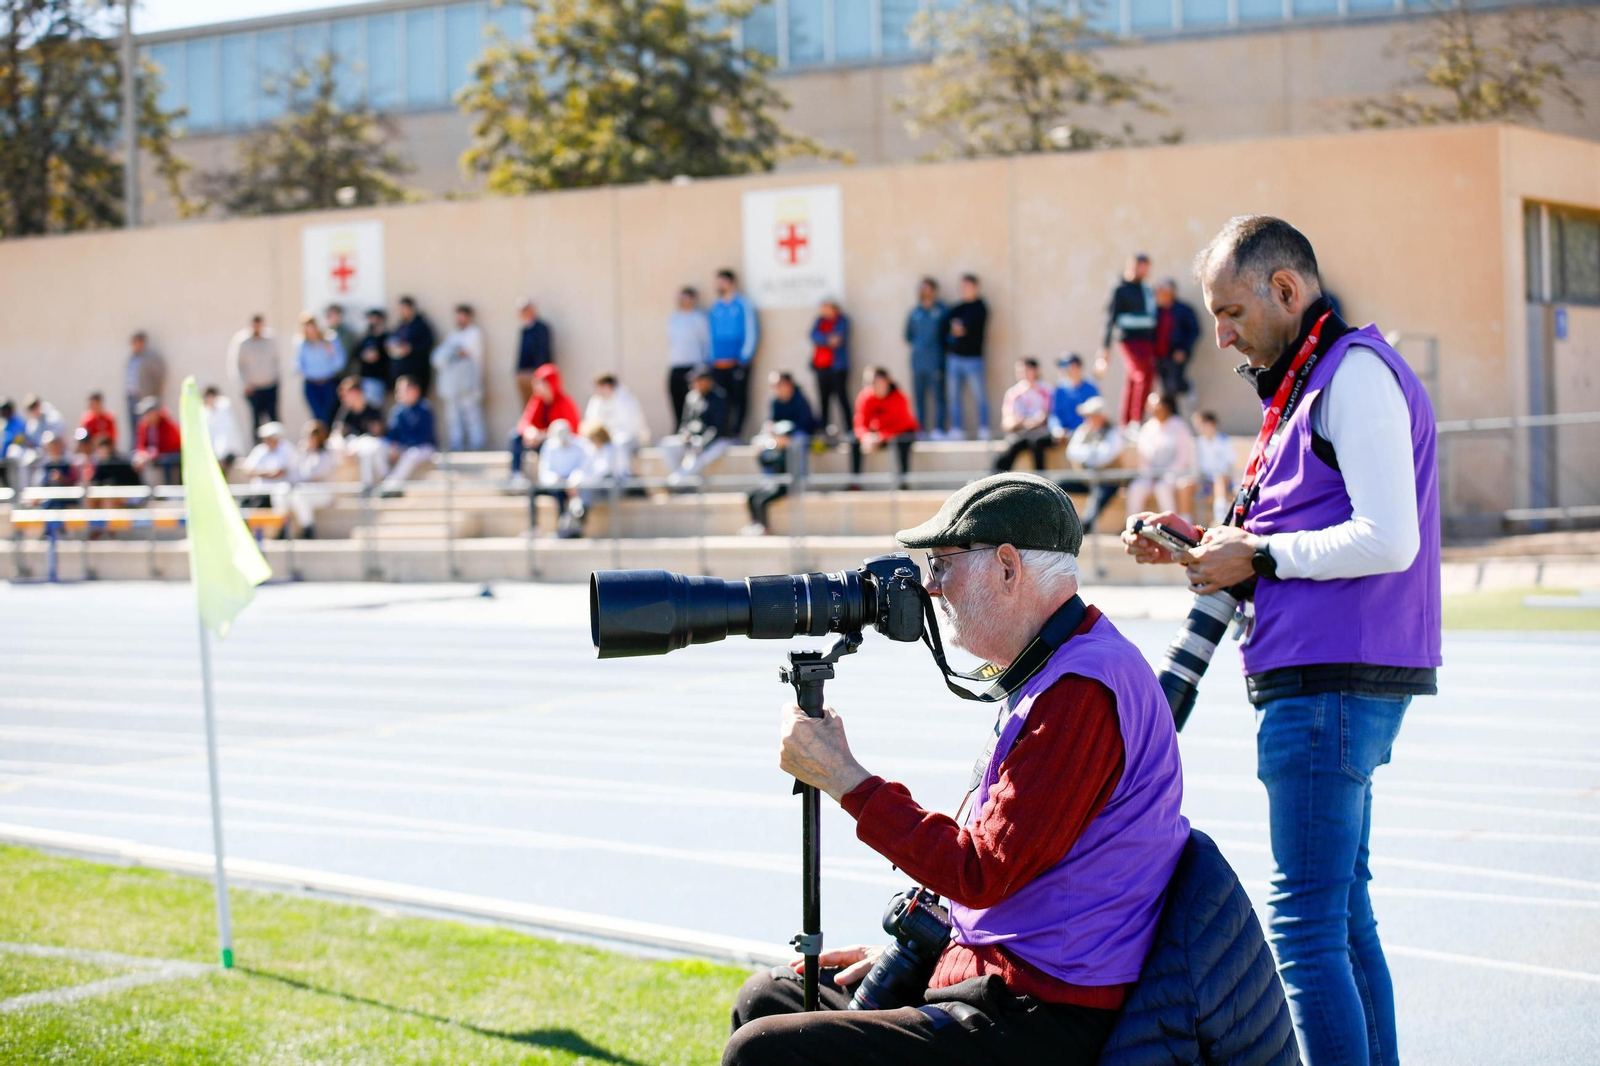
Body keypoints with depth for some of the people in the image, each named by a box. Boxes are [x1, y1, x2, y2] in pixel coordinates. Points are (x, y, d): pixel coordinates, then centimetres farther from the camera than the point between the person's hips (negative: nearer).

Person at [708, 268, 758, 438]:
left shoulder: (743, 305, 1)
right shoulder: (715, 308, 13)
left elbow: (751, 332, -2)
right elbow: (710, 334, 15)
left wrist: (745, 357, -7)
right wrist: (713, 359, 8)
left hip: (738, 362, -3)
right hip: (718, 365, 3)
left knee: (738, 397, -4)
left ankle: (735, 432, -2)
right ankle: (722, 432, 2)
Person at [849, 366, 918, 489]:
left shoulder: (899, 397, -24)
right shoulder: (865, 397, -13)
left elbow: (901, 424, -29)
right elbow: (861, 424, -16)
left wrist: (880, 437, -42)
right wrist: (866, 436, -41)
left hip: (902, 431, -4)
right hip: (879, 432, 5)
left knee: (901, 441, -38)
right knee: (854, 440, -15)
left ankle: (903, 481, -35)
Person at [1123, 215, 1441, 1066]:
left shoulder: (1355, 372, -11)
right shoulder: (1310, 381, 21)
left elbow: (1387, 541, -20)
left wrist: (1258, 557, -12)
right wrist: (1199, 545, 13)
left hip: (1334, 682, -11)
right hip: (1321, 678, 11)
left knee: (1306, 921, -11)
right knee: (1344, 913, 13)